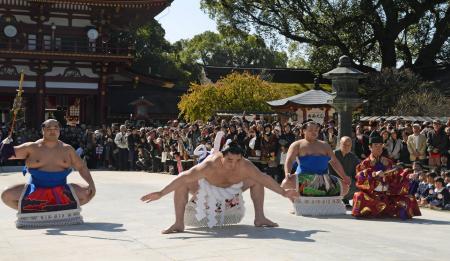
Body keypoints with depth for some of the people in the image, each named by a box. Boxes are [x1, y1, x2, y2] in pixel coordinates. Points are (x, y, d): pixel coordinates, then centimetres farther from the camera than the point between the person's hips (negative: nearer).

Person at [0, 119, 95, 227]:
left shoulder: (67, 149, 4)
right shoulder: (32, 148, -1)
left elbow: (82, 167, 6)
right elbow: (10, 154, -2)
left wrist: (91, 183, -8)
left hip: (61, 190, 1)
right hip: (36, 189, -1)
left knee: (87, 194, -20)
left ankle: (63, 210, 7)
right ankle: (31, 211, 7)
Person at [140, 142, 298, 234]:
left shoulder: (246, 166, -33)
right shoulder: (210, 165, -43)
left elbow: (265, 179, -19)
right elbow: (183, 178, -46)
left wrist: (283, 193, -13)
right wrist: (161, 194, -51)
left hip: (232, 188, 4)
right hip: (207, 187, -3)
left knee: (256, 181, -11)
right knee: (182, 184, -30)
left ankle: (259, 218, 0)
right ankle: (179, 223, -24)